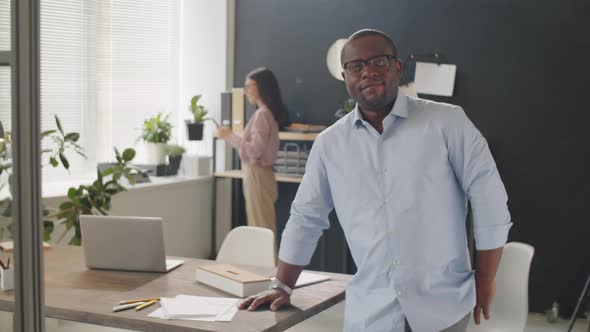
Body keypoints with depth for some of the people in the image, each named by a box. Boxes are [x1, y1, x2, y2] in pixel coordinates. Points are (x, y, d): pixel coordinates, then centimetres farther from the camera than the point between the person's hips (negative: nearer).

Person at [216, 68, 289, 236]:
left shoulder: (262, 114, -15)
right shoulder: (268, 113, 13)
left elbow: (255, 150, -20)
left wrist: (230, 136, -13)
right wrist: (232, 137, 16)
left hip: (257, 175, -9)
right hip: (258, 173, 9)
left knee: (260, 229, -5)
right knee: (263, 228, 12)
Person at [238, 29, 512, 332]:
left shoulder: (447, 122, -4)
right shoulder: (329, 143, 5)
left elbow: (489, 200, -3)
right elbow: (306, 218, 12)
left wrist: (484, 281, -3)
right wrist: (282, 287, 11)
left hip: (442, 306, -2)